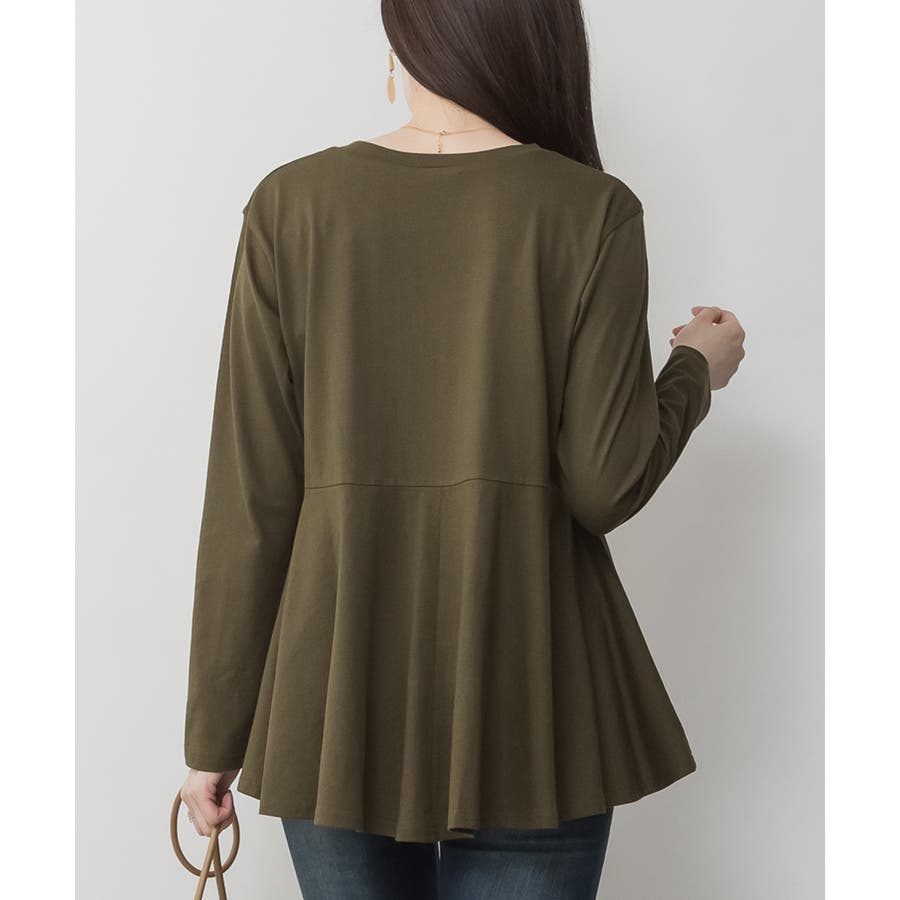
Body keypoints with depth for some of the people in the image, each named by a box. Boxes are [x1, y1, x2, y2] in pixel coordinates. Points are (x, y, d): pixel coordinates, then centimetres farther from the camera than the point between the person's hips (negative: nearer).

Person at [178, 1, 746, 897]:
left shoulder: (292, 204, -3)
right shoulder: (592, 211, -7)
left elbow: (251, 496, -4)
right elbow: (606, 485, -10)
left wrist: (215, 731, 5)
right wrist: (696, 370, 11)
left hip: (340, 695, 2)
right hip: (527, 709, -1)